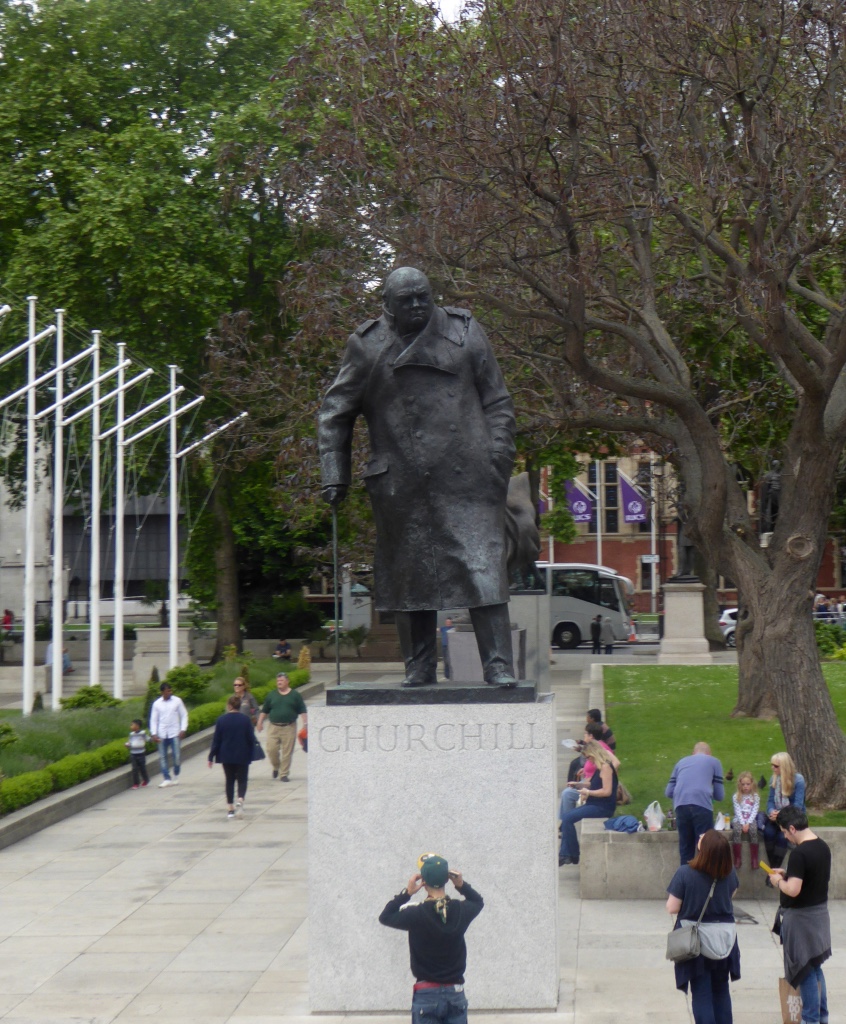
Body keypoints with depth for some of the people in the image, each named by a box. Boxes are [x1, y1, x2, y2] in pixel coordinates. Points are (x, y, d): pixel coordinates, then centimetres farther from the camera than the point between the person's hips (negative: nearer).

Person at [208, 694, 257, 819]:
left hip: (226, 756, 1)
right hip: (242, 756, -1)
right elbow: (251, 739, -4)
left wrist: (211, 757, 4)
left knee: (230, 781, 13)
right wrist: (251, 754, 10)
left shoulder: (221, 720, -5)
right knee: (242, 780, 7)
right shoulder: (245, 719, -7)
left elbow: (216, 740, -2)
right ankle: (240, 800, -21)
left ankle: (230, 808, 13)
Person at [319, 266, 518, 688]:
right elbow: (334, 414, 12)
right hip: (402, 485, 1)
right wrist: (334, 475, 4)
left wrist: (498, 459, 1)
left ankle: (499, 667, -8)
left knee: (483, 567, -8)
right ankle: (419, 668, 15)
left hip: (467, 478, 0)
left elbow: (497, 402, 12)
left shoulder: (465, 334, 10)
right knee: (411, 574, 5)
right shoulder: (367, 346, 7)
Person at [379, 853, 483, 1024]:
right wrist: (462, 886, 6)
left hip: (427, 996, -3)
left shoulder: (417, 914, -14)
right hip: (455, 994, 3)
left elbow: (385, 917, 4)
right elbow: (478, 901, 21)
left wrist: (406, 893, -1)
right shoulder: (461, 911, -4)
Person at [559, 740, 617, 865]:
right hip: (595, 804, 10)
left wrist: (588, 792, -13)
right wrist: (578, 785, 13)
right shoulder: (600, 767, 15)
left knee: (567, 819, -18)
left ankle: (574, 856, -8)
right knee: (565, 817, 1)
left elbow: (607, 791, -22)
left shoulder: (605, 767, -16)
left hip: (603, 808, -10)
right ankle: (564, 854, -3)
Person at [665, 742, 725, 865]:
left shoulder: (681, 762, 28)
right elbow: (720, 795, 18)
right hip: (702, 805, -3)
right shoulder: (714, 761, 21)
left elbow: (668, 792, 24)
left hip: (681, 806, 3)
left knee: (685, 847, 12)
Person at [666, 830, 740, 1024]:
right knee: (721, 991, 19)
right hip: (724, 940, 3)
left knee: (701, 994, 6)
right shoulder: (730, 873, -9)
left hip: (696, 941, -3)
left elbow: (672, 908, -14)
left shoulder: (685, 873, -21)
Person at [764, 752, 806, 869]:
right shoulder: (773, 778, 5)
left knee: (782, 835, -31)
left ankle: (776, 868, -27)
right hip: (777, 815, 4)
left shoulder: (798, 780, -12)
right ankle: (772, 867, -24)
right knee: (768, 832, -27)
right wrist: (772, 812, -17)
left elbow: (798, 805, -16)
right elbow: (770, 800, 6)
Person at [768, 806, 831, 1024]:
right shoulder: (823, 847, 3)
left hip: (800, 917, -9)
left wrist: (778, 882, -10)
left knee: (805, 971, 3)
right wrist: (788, 875, 13)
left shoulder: (799, 854, -24)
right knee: (815, 967, 20)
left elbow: (793, 890, -30)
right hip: (819, 913, 9)